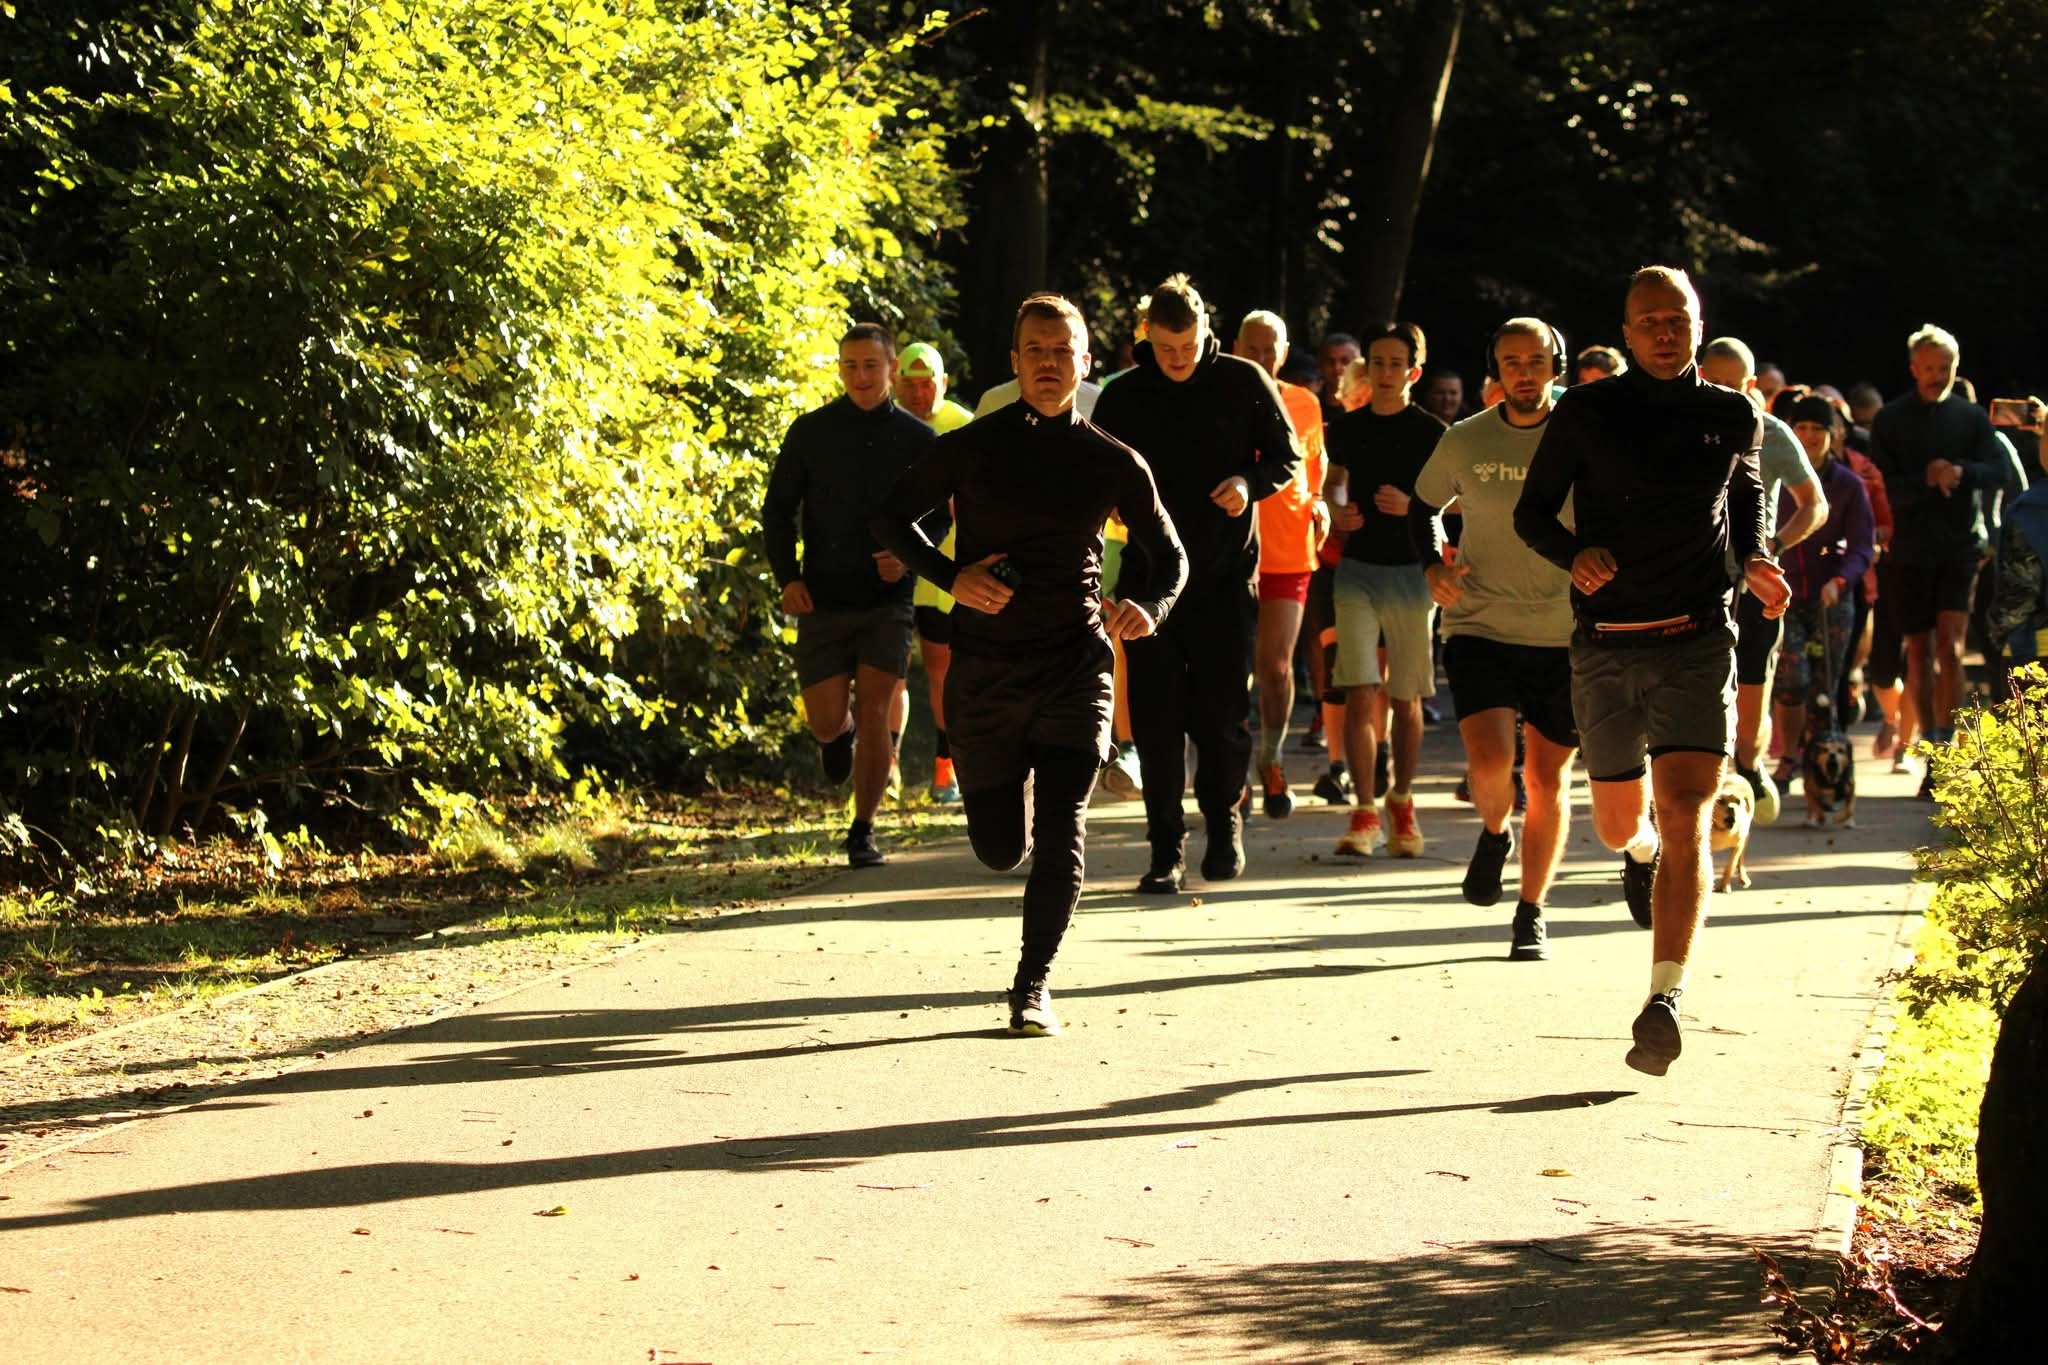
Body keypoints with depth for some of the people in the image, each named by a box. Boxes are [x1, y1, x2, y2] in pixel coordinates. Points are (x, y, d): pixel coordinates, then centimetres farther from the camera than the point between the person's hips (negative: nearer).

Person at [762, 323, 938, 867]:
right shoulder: (810, 433, 1)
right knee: (827, 723, 0)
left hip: (888, 599, -1)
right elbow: (778, 509, 7)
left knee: (873, 712, -9)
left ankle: (863, 831, 2)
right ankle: (841, 734, 38)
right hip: (823, 598, 1)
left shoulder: (916, 440, 2)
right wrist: (787, 576, -7)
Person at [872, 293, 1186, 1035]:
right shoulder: (970, 447, 0)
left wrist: (1148, 606, -8)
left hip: (1075, 665, 0)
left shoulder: (1114, 464, 3)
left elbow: (1169, 555, 14)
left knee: (1062, 828, -14)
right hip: (984, 668, 0)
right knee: (999, 848, 7)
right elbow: (892, 517, 8)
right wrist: (950, 576, -9)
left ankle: (1033, 984, -5)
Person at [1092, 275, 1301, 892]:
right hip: (1151, 573, 1)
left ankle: (1223, 822, 25)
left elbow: (1286, 454, 7)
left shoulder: (1243, 383, 1)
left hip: (1226, 571, -1)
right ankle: (1167, 848, 3)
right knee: (1156, 718, -2)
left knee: (1224, 714, 1)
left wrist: (1249, 482, -12)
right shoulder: (1121, 398, 4)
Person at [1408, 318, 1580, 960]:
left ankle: (1532, 913, 20)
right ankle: (1493, 833, 17)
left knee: (1547, 775, 5)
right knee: (1489, 759, -18)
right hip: (1479, 624, 0)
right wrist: (1433, 565, -1)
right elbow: (1423, 505, 17)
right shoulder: (1464, 442, 1)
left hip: (1564, 634, 0)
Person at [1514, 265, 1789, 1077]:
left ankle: (1665, 1000, -21)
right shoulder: (1585, 414, 1)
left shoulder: (1736, 418, 6)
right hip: (1605, 645, 1)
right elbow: (1532, 512, 6)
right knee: (1618, 823, 15)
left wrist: (1754, 562, 4)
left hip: (1697, 644, -1)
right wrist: (1573, 555, -15)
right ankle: (1642, 854, 55)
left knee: (1684, 819, -16)